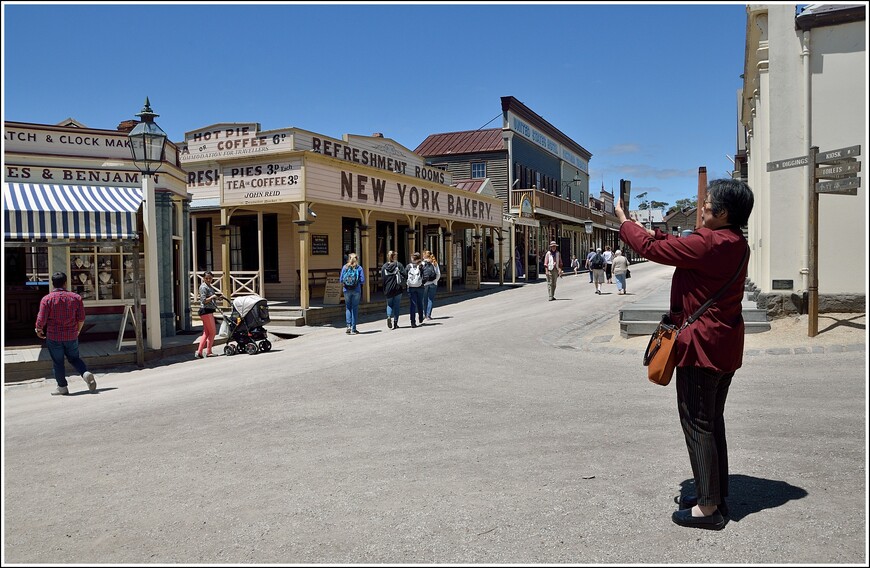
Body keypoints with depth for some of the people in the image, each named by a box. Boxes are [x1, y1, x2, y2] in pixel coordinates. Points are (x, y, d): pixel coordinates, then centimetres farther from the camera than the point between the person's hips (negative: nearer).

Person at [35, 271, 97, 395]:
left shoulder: (47, 299, -10)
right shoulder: (76, 297, -2)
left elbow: (41, 319, -12)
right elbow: (81, 318, 0)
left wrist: (39, 330, 8)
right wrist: (78, 330, 18)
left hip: (54, 337, -2)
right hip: (71, 336, 3)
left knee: (58, 362, 9)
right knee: (74, 358, 18)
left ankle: (62, 387, 16)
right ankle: (86, 373, -6)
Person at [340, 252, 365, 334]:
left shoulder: (344, 267, 1)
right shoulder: (359, 268, -3)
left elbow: (341, 279, 1)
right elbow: (362, 280, -7)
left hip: (347, 290, 1)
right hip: (356, 290, -1)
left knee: (348, 307, 13)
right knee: (355, 308, 7)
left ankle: (349, 325, -3)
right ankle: (353, 328, 8)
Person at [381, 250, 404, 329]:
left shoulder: (384, 266, 2)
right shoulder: (398, 265, -4)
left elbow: (382, 277, 0)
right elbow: (403, 275, -9)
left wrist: (385, 288, 6)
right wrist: (402, 285, 2)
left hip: (388, 289, 2)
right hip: (397, 288, -2)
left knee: (389, 304, 17)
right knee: (396, 305, 6)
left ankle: (389, 316, -9)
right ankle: (395, 322, 6)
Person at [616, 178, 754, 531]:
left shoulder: (707, 243, -21)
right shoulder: (735, 244, 9)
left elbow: (654, 249, -14)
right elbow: (678, 248, 17)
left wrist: (624, 221, 1)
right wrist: (649, 230, 17)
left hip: (702, 345, -10)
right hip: (726, 345, 10)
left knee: (697, 424, -1)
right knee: (713, 421, 17)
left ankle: (708, 507, 6)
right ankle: (716, 494, 28)